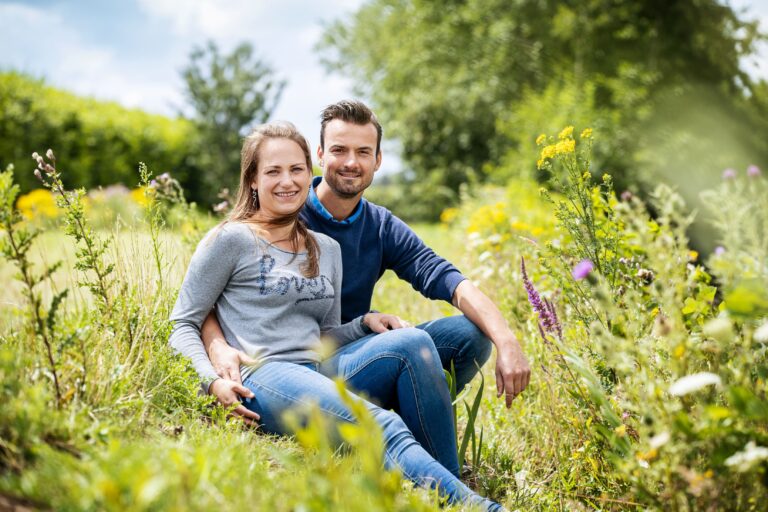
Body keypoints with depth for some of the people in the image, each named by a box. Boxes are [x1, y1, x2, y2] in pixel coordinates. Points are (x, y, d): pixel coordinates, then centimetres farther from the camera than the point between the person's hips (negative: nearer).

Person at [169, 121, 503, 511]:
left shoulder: (327, 250, 21)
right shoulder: (232, 240, 3)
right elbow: (183, 325, 2)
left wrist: (365, 323, 4)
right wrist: (213, 381, -16)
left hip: (321, 375, 6)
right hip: (264, 380, -6)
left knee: (415, 341, -19)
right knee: (385, 427, -31)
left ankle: (450, 475, -19)